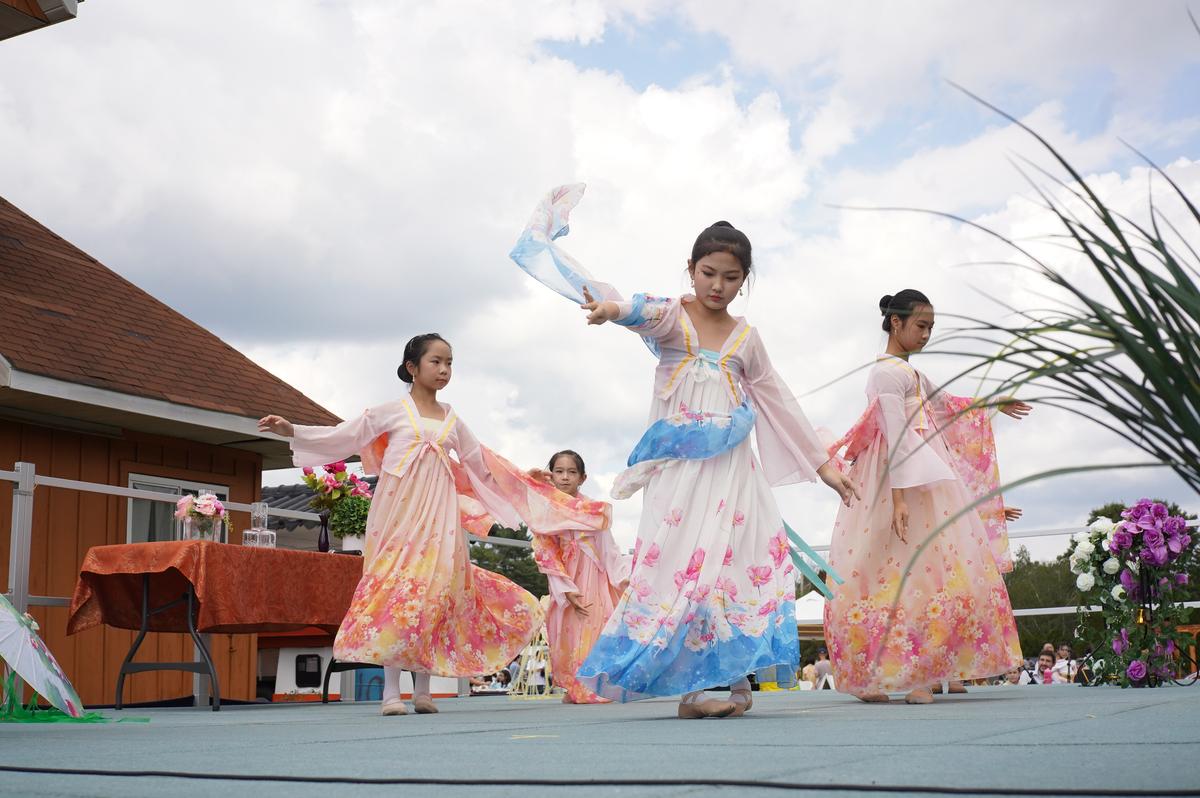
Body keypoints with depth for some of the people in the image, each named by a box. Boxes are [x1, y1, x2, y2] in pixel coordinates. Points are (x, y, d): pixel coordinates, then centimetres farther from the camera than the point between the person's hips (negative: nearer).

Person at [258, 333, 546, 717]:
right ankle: (391, 691, -6)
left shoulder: (452, 419, 17)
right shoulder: (393, 411, 5)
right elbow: (344, 436, 1)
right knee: (394, 587, -8)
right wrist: (292, 431, -8)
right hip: (399, 511, -4)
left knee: (432, 589, -1)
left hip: (437, 514, 4)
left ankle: (422, 689, 6)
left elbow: (480, 462, 29)